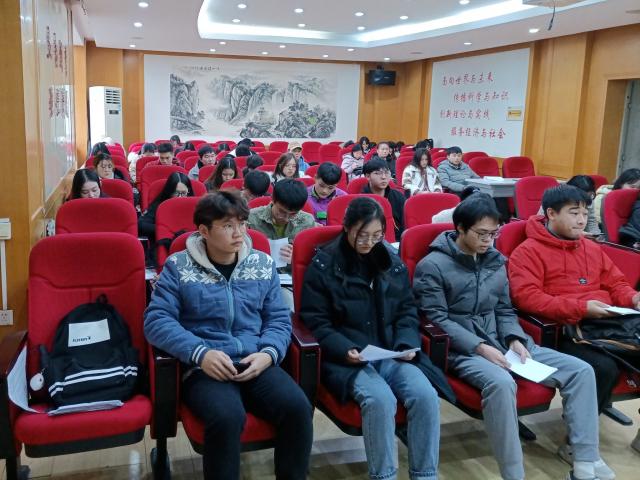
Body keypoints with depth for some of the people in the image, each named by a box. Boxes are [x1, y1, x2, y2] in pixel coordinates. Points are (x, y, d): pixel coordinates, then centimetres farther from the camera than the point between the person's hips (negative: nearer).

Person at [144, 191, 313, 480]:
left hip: (256, 364, 3)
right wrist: (201, 353, -19)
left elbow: (279, 319, 11)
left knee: (298, 407, -24)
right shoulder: (178, 266, 2)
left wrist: (268, 354, -10)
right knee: (227, 417, -34)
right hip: (204, 368, -3)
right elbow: (156, 320, -5)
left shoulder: (263, 263, 12)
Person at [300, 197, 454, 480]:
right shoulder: (324, 265, -2)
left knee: (426, 395, -22)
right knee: (380, 400, -32)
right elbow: (316, 322, -4)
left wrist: (407, 344, -4)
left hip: (393, 354, 4)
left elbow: (407, 312, 15)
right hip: (346, 357, -4)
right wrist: (346, 350, -19)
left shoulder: (392, 262, 12)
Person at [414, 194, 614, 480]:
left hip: (502, 343, 7)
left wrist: (515, 340, -4)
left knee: (580, 370, -6)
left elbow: (505, 311, 17)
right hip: (462, 349, -7)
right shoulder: (432, 266, -6)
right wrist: (481, 347, -21)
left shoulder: (495, 261, 14)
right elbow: (437, 320, -12)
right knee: (501, 382, -39)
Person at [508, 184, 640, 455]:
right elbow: (526, 297, -14)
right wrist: (580, 308, -18)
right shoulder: (529, 251, -1)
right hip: (567, 329, -7)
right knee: (604, 368, -32)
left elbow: (616, 283, 29)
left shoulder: (592, 248, 23)